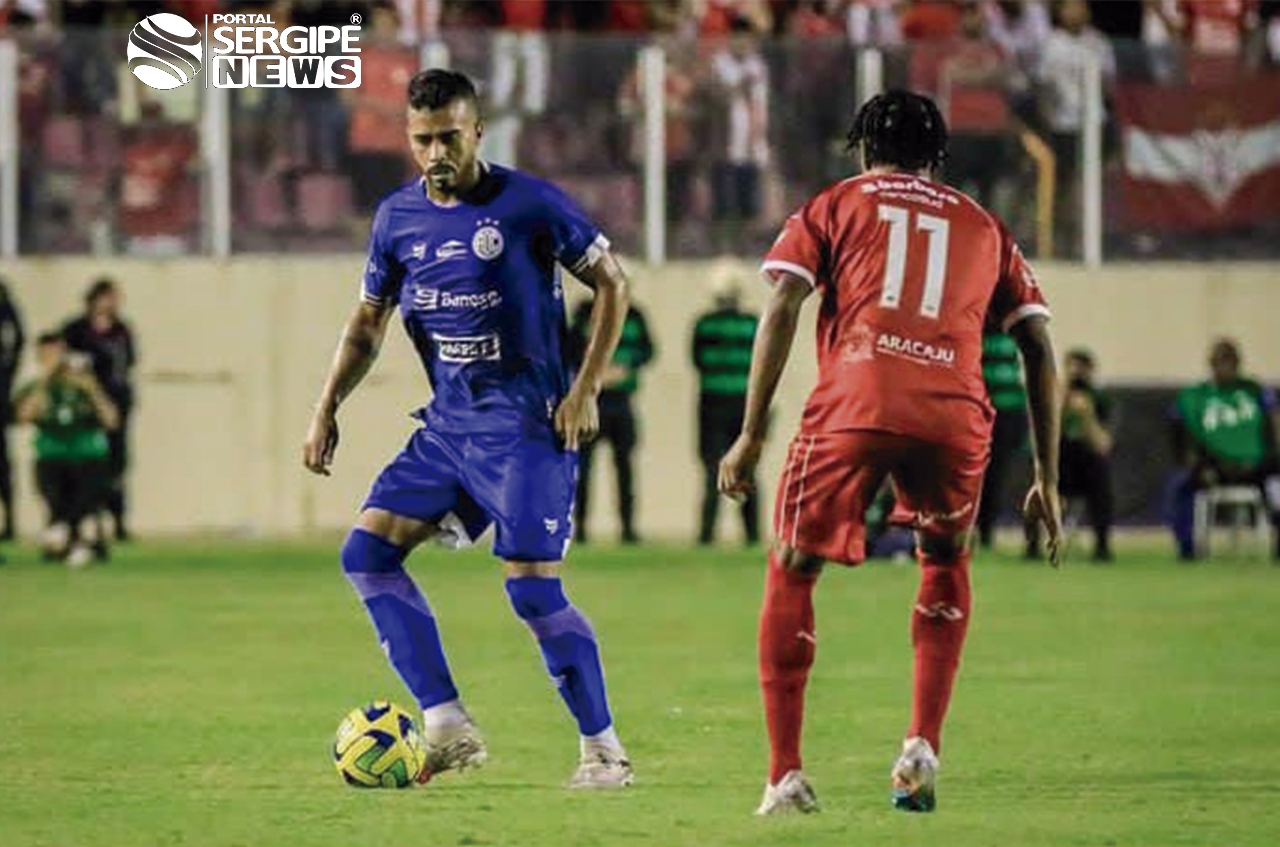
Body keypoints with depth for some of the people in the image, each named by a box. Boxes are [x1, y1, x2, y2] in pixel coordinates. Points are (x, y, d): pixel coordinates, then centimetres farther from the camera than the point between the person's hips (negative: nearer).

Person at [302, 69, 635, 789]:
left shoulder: (529, 204, -10)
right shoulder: (398, 217, 6)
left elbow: (612, 283, -3)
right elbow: (369, 321, 18)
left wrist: (586, 390, -9)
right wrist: (328, 409, 8)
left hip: (527, 424, -7)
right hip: (447, 424, 7)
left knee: (533, 587, -14)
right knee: (368, 553, -4)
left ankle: (605, 750, -1)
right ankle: (450, 730, -3)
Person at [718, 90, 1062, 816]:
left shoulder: (834, 207, 21)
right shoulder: (983, 227, 28)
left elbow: (782, 309, 6)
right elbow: (1039, 348, 20)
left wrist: (752, 435, 4)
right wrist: (1048, 480, 21)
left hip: (855, 403, -2)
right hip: (956, 417, 2)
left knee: (793, 572, 15)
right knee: (946, 564, 29)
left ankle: (786, 776, 7)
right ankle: (923, 748, 15)